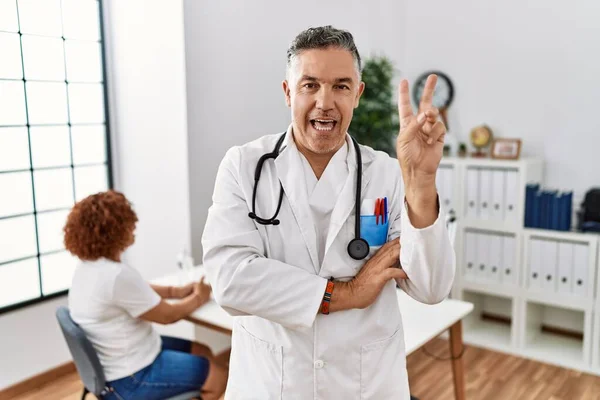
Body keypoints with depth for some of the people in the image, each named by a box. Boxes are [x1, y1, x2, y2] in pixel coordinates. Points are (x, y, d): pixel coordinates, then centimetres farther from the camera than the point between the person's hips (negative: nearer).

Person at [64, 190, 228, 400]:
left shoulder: (87, 266, -1)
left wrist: (176, 291, 7)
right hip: (131, 377, -10)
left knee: (202, 352, 20)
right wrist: (198, 298, 0)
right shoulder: (118, 275, -31)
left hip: (116, 362, 10)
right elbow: (168, 315, -19)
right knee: (218, 373, 2)